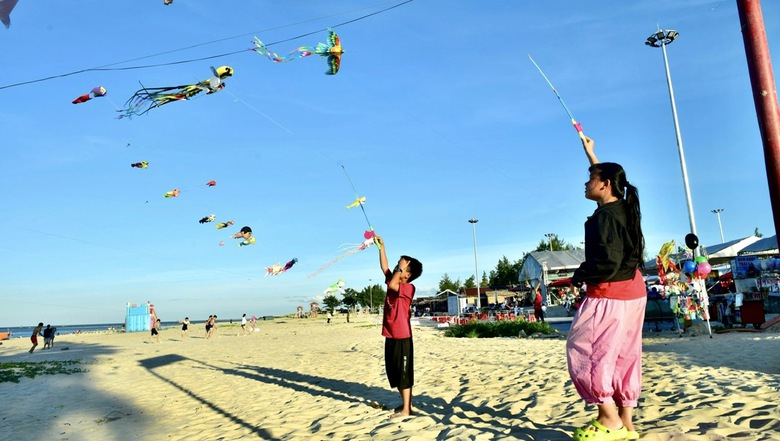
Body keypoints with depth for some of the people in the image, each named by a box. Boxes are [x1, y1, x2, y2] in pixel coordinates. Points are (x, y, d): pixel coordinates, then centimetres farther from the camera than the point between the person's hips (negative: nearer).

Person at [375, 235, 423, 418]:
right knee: (393, 373, 16)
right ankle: (405, 403, 29)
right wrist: (381, 246, 7)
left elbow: (392, 284, -30)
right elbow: (384, 267, 10)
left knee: (404, 373, -1)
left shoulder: (408, 288, -13)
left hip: (402, 338, -8)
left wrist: (401, 268, -19)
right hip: (390, 337, 8)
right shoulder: (394, 283, 9)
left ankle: (406, 409, 7)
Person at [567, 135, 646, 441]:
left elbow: (608, 261, -26)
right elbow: (607, 175, 29)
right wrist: (589, 152, 39)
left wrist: (580, 275, -10)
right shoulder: (623, 207, 9)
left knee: (583, 351, -2)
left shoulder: (605, 216, -19)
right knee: (624, 356, 12)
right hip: (633, 291, 10)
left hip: (609, 294, -10)